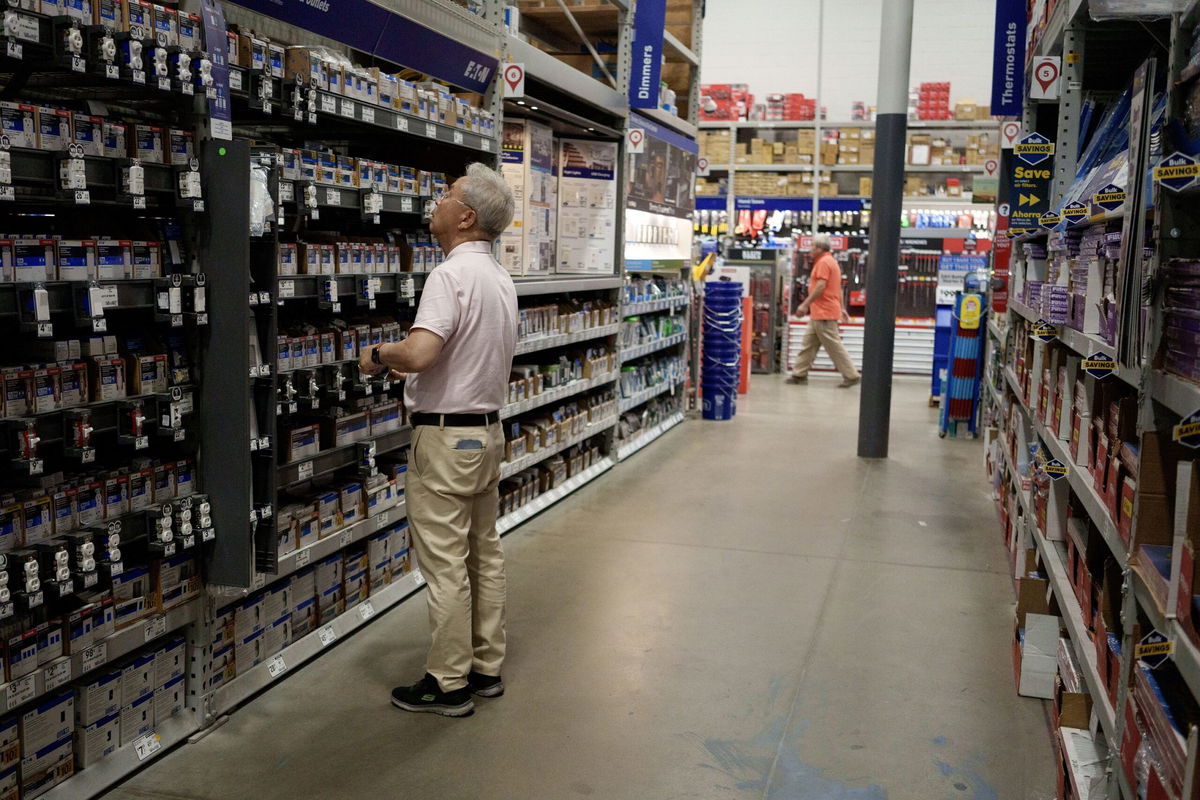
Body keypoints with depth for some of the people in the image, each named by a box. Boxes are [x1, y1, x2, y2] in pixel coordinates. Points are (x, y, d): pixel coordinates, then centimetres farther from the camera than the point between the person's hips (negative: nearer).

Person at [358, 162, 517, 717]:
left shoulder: (451, 276, -19)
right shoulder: (500, 279, 12)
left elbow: (418, 353, -33)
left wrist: (378, 355, -12)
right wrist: (407, 367, 19)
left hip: (446, 437, -10)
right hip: (488, 428, 10)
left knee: (445, 566, -1)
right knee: (484, 555, 15)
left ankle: (449, 684, 9)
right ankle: (486, 666, 25)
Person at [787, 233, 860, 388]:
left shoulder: (824, 262, -13)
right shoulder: (831, 261, 20)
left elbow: (820, 287, -22)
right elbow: (838, 288, 22)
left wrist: (805, 304, -21)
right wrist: (842, 308, 23)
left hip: (824, 313, -11)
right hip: (819, 313, 11)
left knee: (834, 346, -7)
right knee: (808, 344, 11)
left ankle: (851, 376, -3)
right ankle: (800, 374, 14)